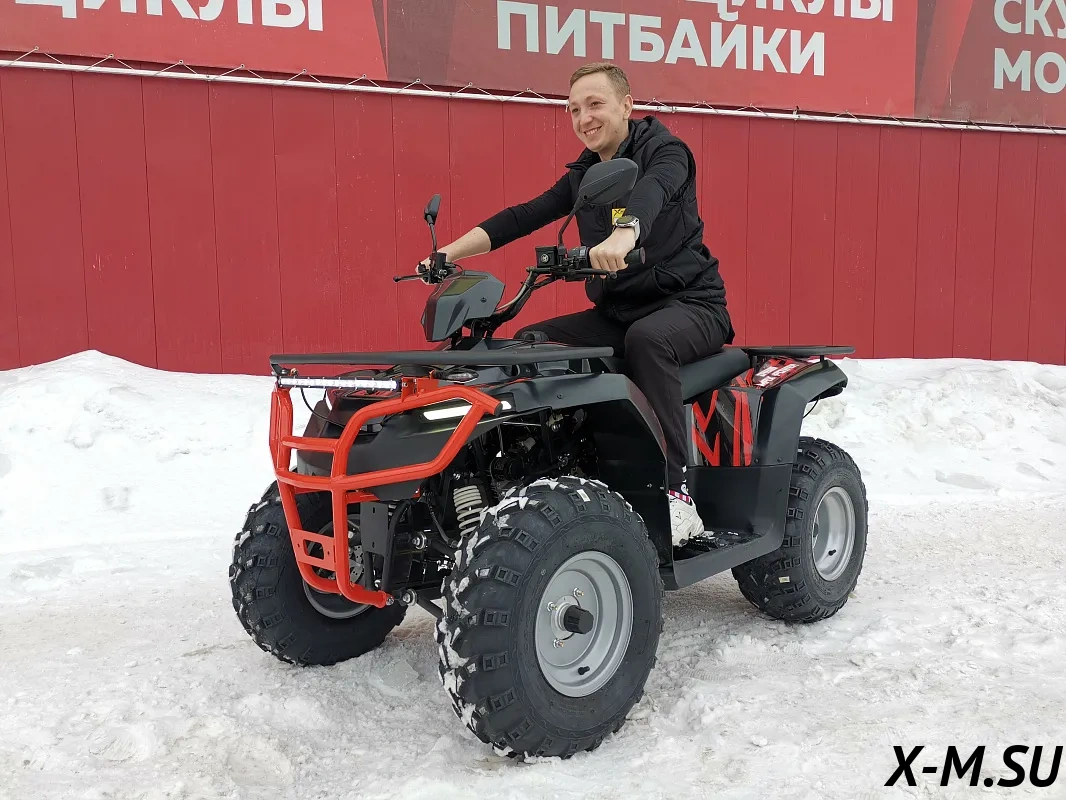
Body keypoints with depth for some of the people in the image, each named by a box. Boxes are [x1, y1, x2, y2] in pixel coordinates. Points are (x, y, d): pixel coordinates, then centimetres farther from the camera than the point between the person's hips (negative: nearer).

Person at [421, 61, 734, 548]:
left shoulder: (663, 151, -6)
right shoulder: (583, 176, 13)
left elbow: (651, 191, -31)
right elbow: (522, 217, 4)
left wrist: (624, 232, -54)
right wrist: (450, 252, -8)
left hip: (689, 303, -6)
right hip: (616, 312, 6)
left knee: (646, 338, -38)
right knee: (530, 341, -9)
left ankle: (675, 493, -33)